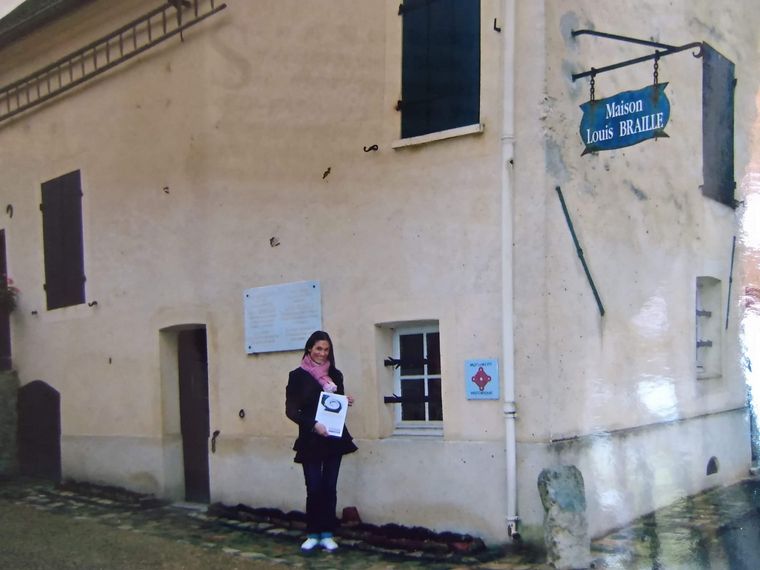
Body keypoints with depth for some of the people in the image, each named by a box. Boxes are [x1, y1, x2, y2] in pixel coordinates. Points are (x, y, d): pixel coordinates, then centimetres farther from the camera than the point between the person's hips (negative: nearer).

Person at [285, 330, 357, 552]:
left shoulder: (335, 375, 9)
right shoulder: (298, 376, -3)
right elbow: (291, 410, -7)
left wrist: (346, 402, -4)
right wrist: (313, 424, -18)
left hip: (334, 438, 3)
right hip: (310, 440, -3)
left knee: (330, 487, 5)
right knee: (314, 488, -3)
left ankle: (327, 534, 13)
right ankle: (313, 534, 12)